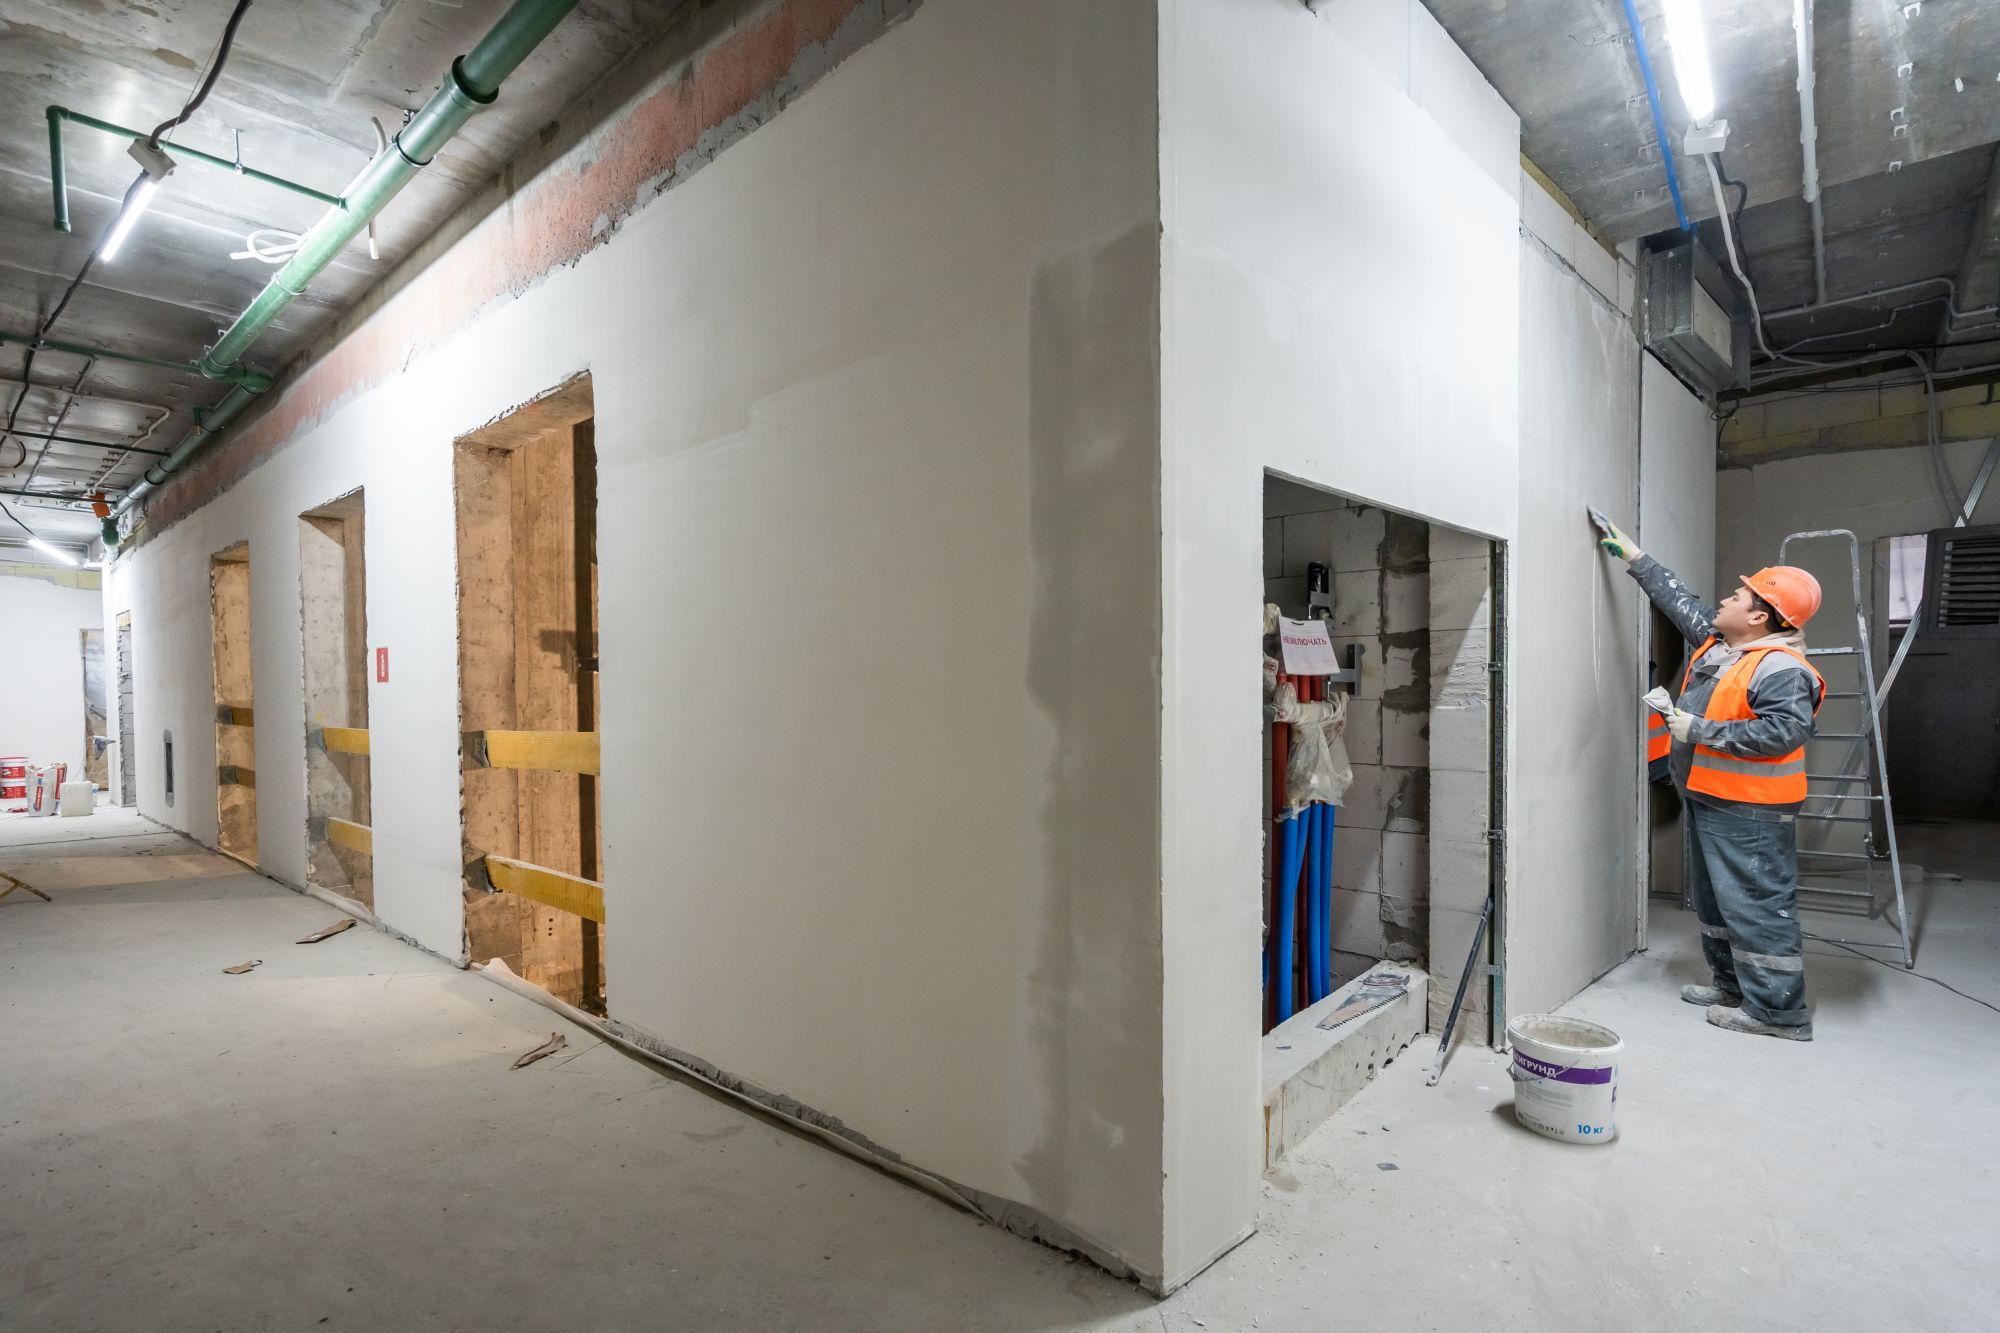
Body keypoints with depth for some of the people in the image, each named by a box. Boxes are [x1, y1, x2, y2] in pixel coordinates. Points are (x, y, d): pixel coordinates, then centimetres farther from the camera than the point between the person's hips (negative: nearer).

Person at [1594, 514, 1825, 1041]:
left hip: (1750, 812, -10)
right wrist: (1633, 556, 23)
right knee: (1715, 897, 18)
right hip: (1708, 800, 10)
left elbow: (1785, 731, -29)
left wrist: (1701, 731, -26)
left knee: (1757, 902, -4)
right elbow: (1678, 599, 21)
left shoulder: (1781, 668, -18)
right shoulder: (1715, 643, 10)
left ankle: (1778, 1009, 7)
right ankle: (1733, 985, 31)